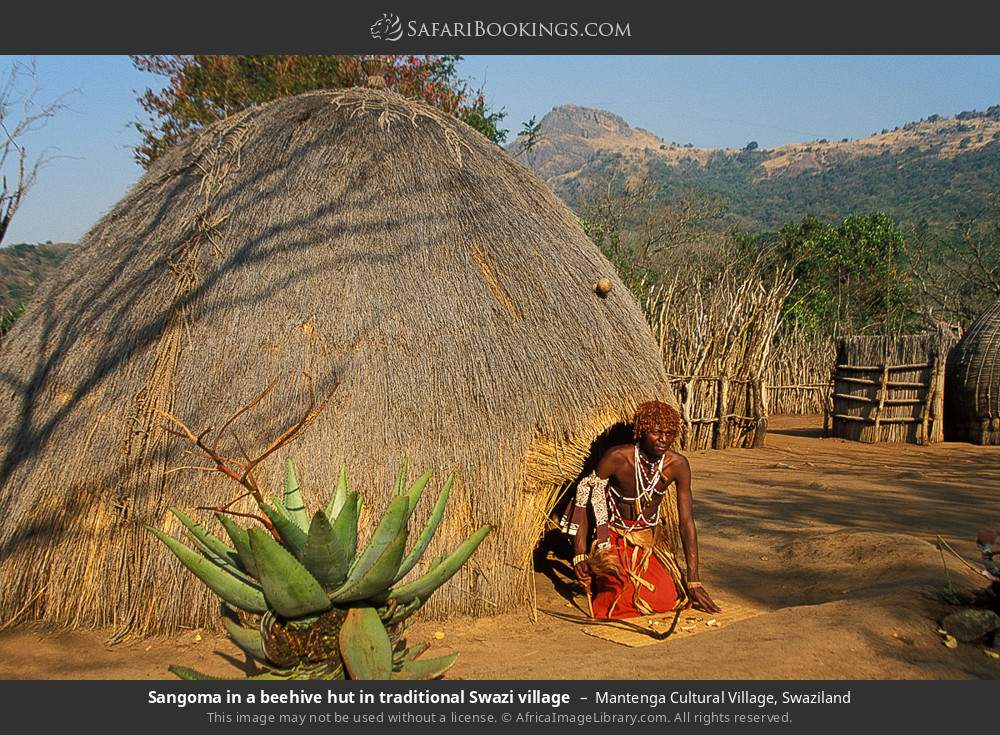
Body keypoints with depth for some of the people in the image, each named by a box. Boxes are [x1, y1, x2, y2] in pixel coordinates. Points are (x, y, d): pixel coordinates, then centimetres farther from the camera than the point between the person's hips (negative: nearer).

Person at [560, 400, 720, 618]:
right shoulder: (617, 457, -22)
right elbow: (584, 501, -15)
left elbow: (686, 521, -10)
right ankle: (599, 577, 11)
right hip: (613, 540, -3)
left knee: (668, 599, -17)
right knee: (620, 600, -24)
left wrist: (694, 581, -12)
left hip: (649, 541, 3)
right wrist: (580, 554, -22)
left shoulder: (677, 464, -13)